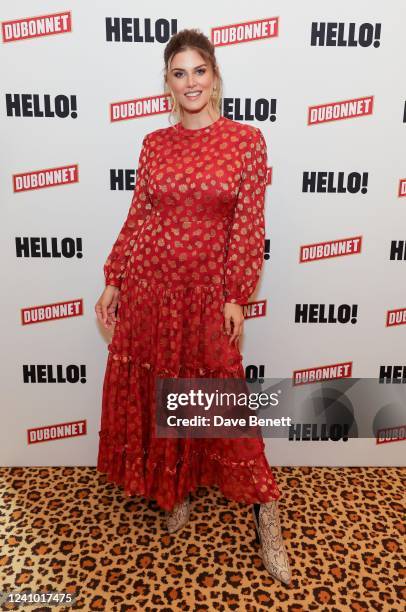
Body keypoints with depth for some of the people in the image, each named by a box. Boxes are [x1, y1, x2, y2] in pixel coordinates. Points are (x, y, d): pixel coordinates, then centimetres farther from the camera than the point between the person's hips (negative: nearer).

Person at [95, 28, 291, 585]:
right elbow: (136, 218, 8)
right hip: (148, 284, 4)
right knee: (153, 390, 12)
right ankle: (172, 487, 38)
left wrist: (236, 297, -10)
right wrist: (112, 282, 4)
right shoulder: (154, 144, 7)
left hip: (206, 289, -3)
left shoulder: (247, 139, -1)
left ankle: (267, 517, 22)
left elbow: (248, 226, -5)